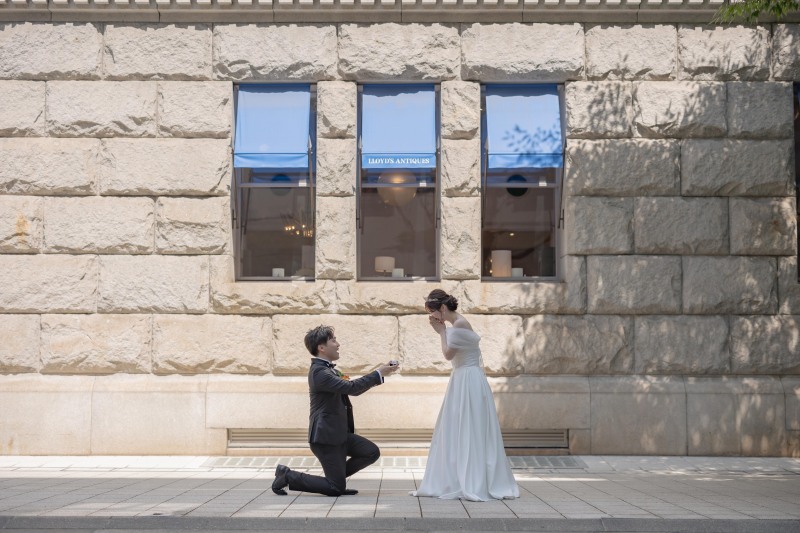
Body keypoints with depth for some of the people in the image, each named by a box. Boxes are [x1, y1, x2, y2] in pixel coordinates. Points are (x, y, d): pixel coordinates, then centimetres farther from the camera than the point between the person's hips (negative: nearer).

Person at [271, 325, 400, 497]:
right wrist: (378, 373, -18)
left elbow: (353, 389, 18)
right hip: (325, 436, -10)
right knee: (336, 489, -5)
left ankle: (336, 477, 14)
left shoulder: (330, 370, 13)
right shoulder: (319, 372, -20)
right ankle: (288, 476, 7)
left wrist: (381, 373, 9)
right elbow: (351, 387, -27)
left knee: (372, 452, 2)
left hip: (339, 434, 10)